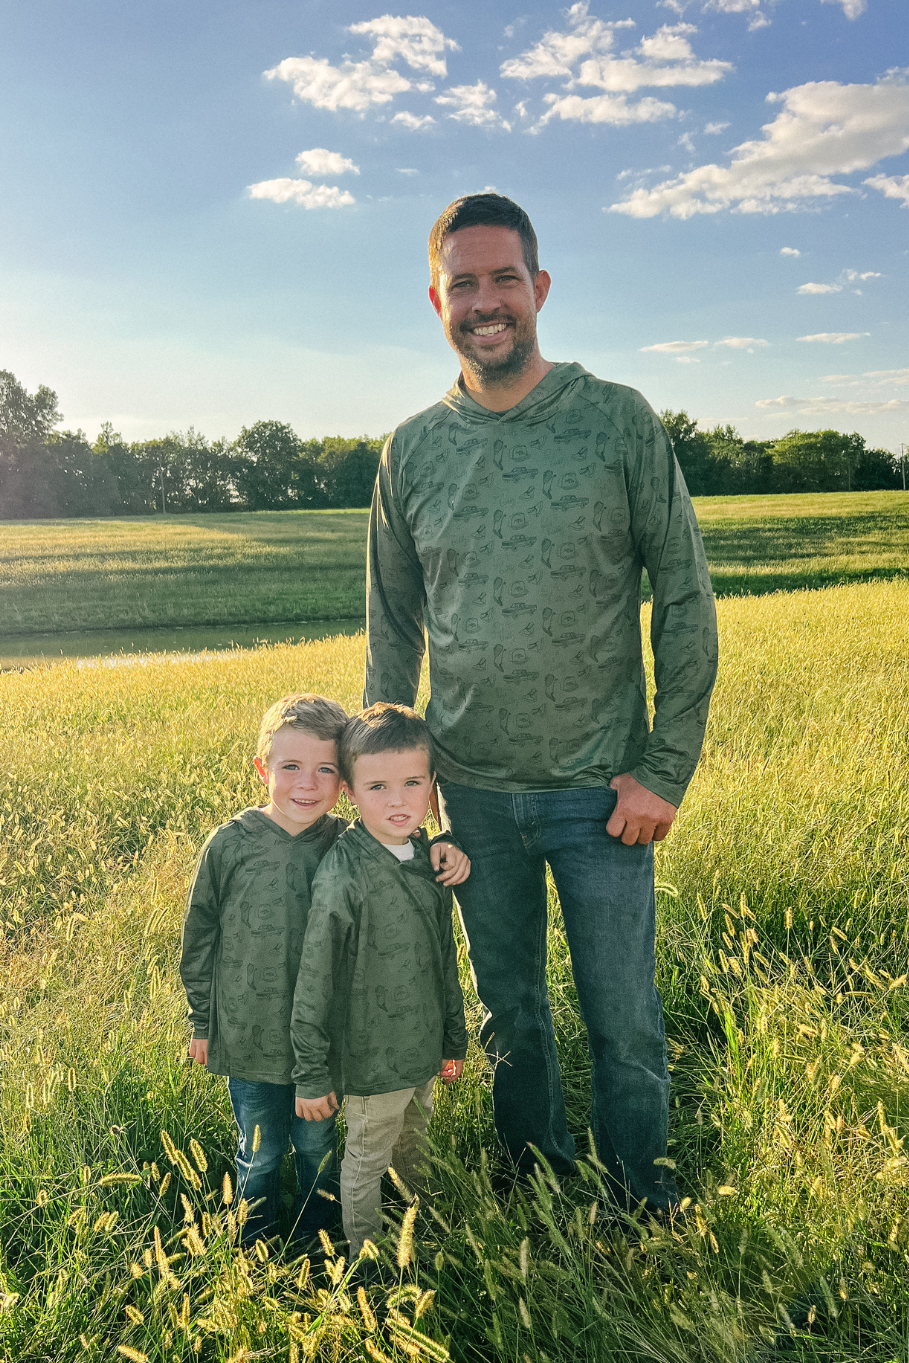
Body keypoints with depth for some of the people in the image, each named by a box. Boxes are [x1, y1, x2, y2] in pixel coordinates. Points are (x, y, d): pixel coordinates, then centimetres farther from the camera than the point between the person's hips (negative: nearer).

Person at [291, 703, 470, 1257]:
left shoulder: (429, 855, -5)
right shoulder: (343, 877, -26)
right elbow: (314, 983, -20)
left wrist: (454, 1039, 15)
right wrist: (311, 1075, -14)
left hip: (424, 1047, 6)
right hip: (372, 1058, -6)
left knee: (415, 1138, 27)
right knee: (369, 1159, 15)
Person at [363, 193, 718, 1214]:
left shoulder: (619, 421, -6)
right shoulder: (412, 450, 2)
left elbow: (685, 600, -5)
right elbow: (393, 628, 9)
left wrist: (666, 768, -9)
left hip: (600, 787, -2)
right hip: (473, 790, 3)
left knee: (623, 1014, 11)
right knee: (507, 1005, 19)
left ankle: (639, 1184, 38)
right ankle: (533, 1169, 44)